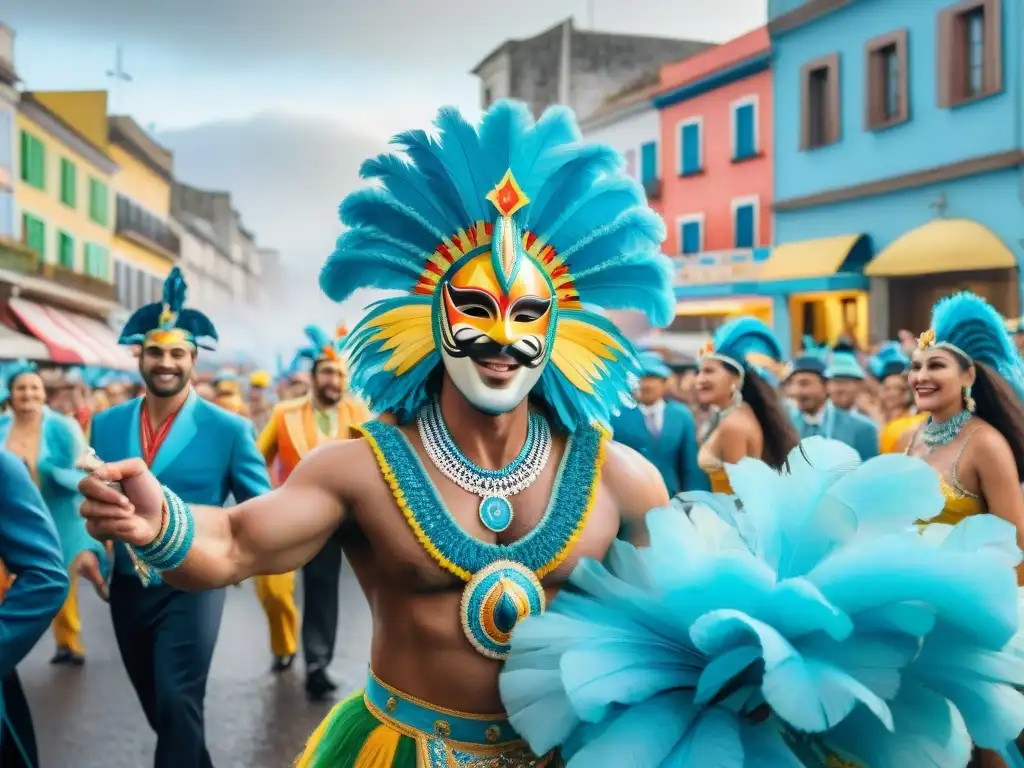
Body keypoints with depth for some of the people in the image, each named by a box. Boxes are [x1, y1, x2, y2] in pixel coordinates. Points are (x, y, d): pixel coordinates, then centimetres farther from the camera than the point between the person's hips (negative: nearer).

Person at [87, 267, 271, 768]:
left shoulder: (229, 430, -9)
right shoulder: (107, 424, 3)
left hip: (191, 588, -5)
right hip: (127, 588, 5)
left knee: (177, 704, -13)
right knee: (157, 705, 18)